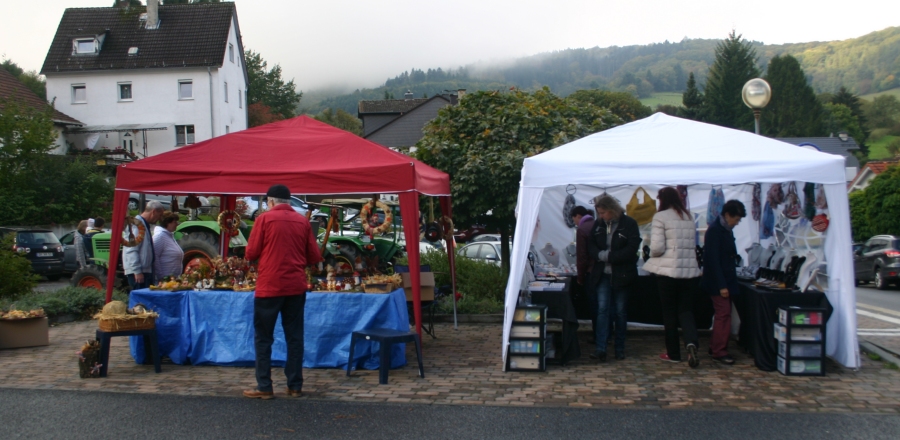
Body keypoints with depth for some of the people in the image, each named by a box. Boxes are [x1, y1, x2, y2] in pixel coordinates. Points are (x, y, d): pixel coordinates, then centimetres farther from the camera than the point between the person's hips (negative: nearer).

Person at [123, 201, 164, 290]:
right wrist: (137, 271, -22)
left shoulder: (145, 225, 18)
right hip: (138, 272, -10)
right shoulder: (136, 224, -13)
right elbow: (131, 250, -20)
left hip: (146, 270, 10)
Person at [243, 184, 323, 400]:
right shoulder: (303, 221, 4)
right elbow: (314, 256, 5)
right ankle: (295, 386, 13)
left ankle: (264, 387, 7)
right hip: (296, 286, 3)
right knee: (294, 337, 10)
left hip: (269, 286, -3)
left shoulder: (265, 219, -5)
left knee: (263, 337, 7)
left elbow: (250, 254, -4)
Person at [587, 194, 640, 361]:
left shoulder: (629, 223, -7)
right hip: (602, 274, 3)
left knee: (619, 311, 6)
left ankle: (620, 348, 19)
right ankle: (600, 349, -9)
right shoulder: (598, 224, 6)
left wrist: (609, 256, -17)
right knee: (602, 308, -6)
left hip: (621, 275, -3)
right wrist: (600, 254, -12)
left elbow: (631, 249, -13)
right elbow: (591, 245, 10)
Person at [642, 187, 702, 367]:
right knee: (686, 310, 10)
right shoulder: (689, 217, 9)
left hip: (668, 271, -4)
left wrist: (652, 254, 8)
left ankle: (673, 353, 16)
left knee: (669, 313, 8)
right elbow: (693, 244, 14)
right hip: (690, 271, 4)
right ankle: (691, 343, -15)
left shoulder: (661, 217, -9)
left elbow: (657, 247, -12)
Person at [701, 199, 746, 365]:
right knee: (723, 314, -7)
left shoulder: (726, 230, 12)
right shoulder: (715, 230, -16)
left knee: (723, 314, 13)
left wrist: (728, 283, 14)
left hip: (726, 280, 9)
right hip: (717, 282, -9)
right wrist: (721, 285, -21)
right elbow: (713, 260, -20)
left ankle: (715, 347, 22)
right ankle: (719, 351, -1)